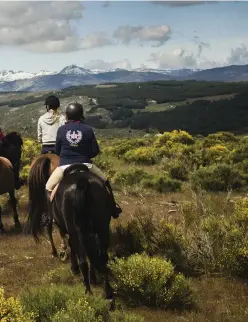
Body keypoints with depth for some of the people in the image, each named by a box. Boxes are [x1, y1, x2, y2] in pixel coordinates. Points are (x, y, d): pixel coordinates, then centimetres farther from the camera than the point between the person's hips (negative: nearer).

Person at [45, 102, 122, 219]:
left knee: (49, 188, 18)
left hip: (65, 166, 0)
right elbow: (95, 151, -1)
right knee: (105, 182, 23)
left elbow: (57, 151, 6)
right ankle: (113, 208, 27)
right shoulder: (88, 130, -5)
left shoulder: (61, 130, -3)